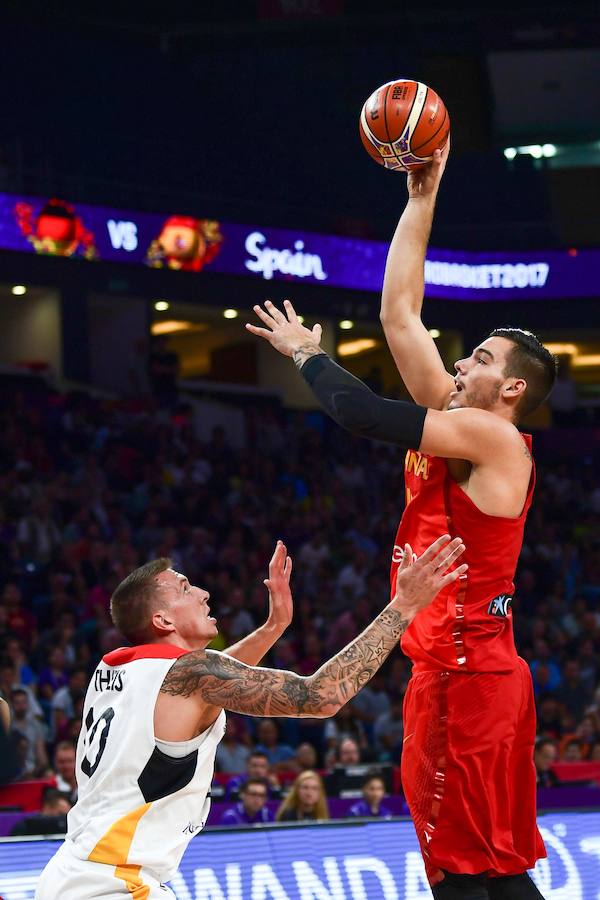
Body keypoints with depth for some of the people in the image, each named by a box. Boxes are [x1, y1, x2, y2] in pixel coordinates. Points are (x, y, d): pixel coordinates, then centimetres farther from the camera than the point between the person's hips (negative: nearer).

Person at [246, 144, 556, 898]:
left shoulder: (492, 439, -10)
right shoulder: (457, 425, 15)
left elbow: (360, 412, -17)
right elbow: (398, 314, 16)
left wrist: (305, 352, 1)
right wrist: (420, 200, 16)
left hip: (468, 679, -10)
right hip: (451, 673, 10)